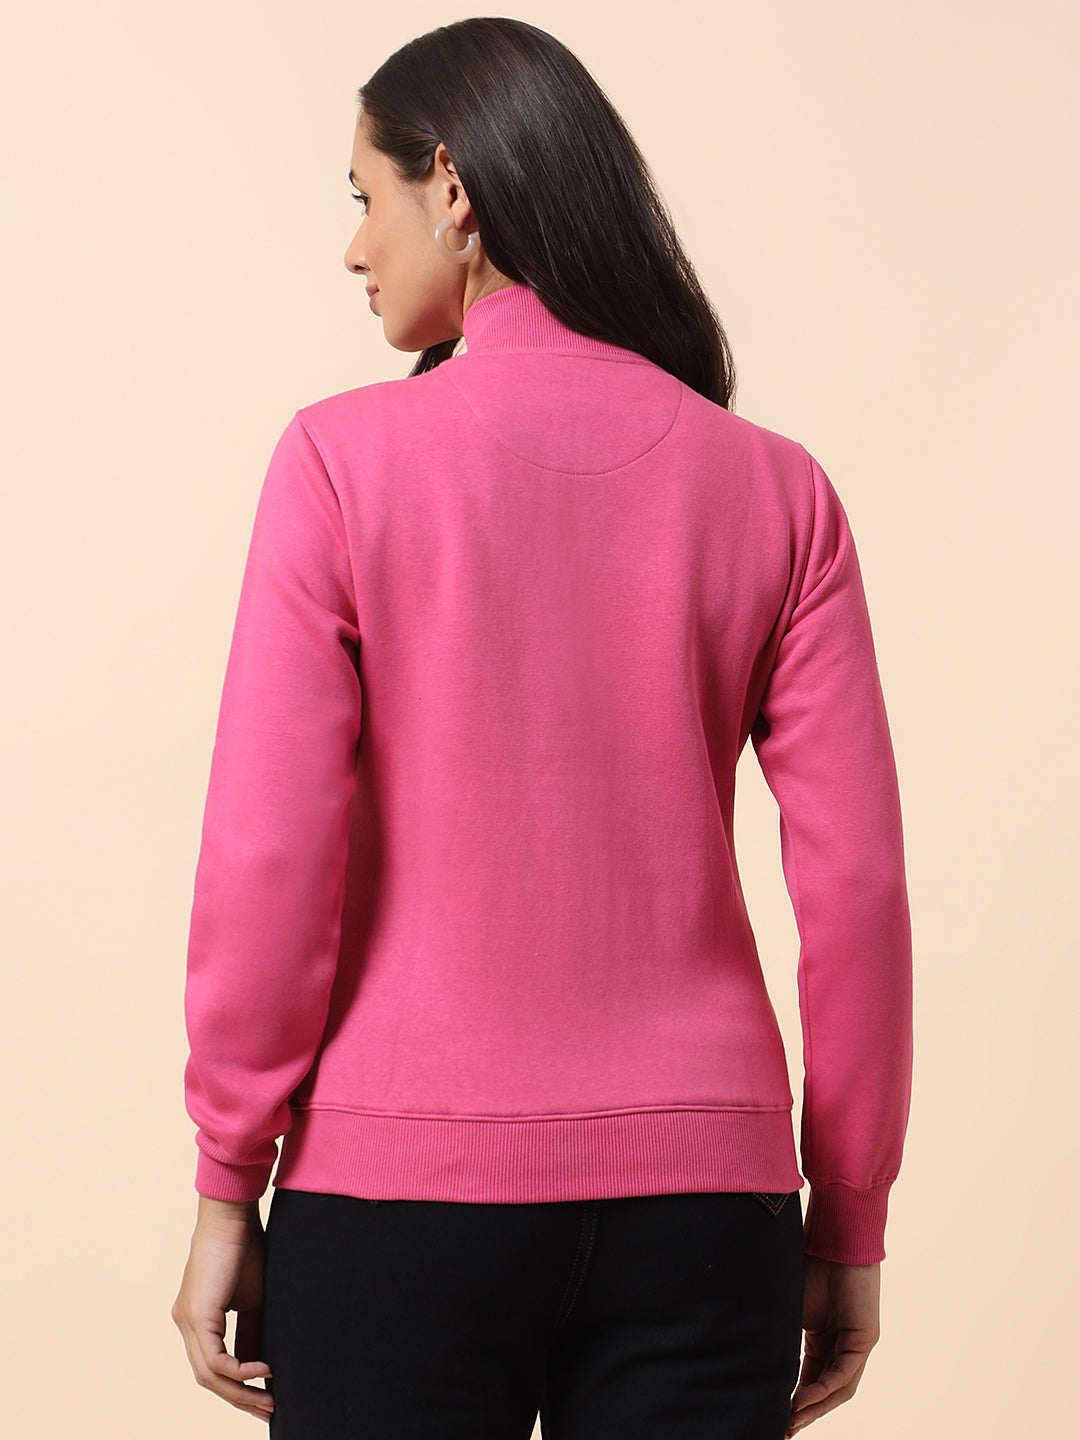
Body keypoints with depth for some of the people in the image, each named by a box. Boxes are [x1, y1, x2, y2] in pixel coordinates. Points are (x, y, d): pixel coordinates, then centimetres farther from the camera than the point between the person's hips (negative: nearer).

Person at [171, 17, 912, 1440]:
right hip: (702, 1193, 2)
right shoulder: (774, 487, 2)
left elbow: (268, 856, -8)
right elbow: (858, 879, 0)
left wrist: (226, 1187, 1)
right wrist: (850, 1223, 8)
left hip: (400, 1186, -2)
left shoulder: (344, 457, -5)